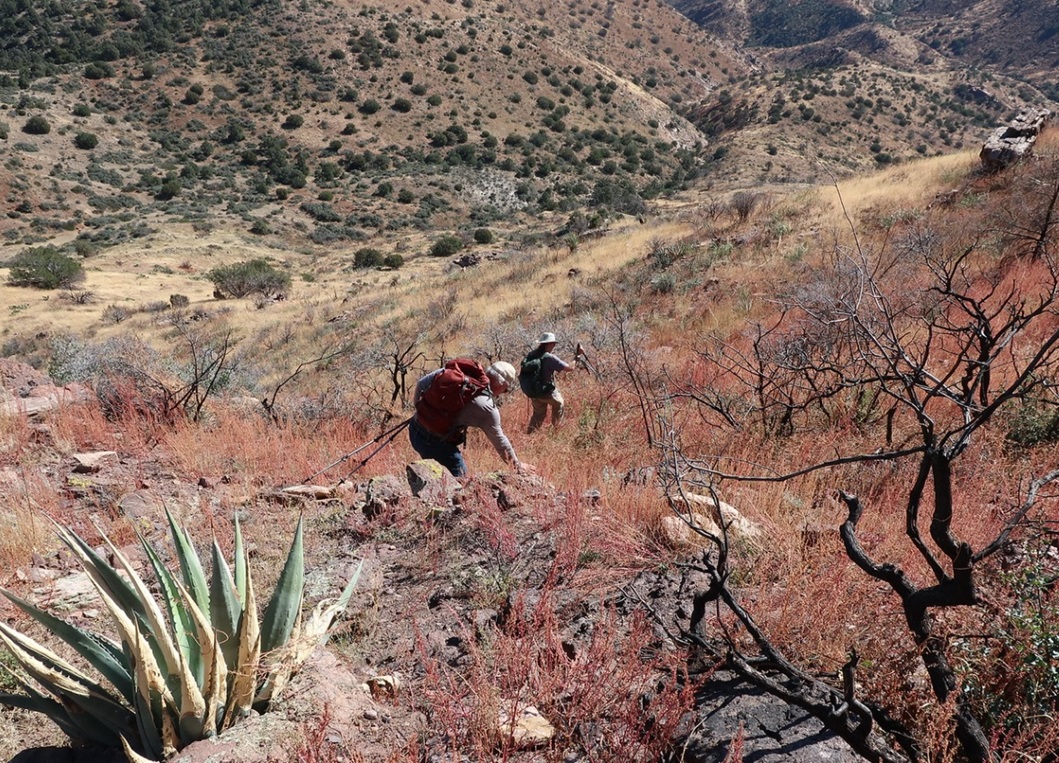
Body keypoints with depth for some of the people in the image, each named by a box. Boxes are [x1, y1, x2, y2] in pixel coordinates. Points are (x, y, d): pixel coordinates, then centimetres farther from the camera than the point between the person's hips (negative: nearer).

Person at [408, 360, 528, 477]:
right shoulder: (487, 408, -14)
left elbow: (421, 383, 7)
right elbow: (499, 440, 0)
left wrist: (418, 404, 23)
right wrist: (517, 464, 15)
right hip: (434, 441, -7)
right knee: (459, 474, 10)